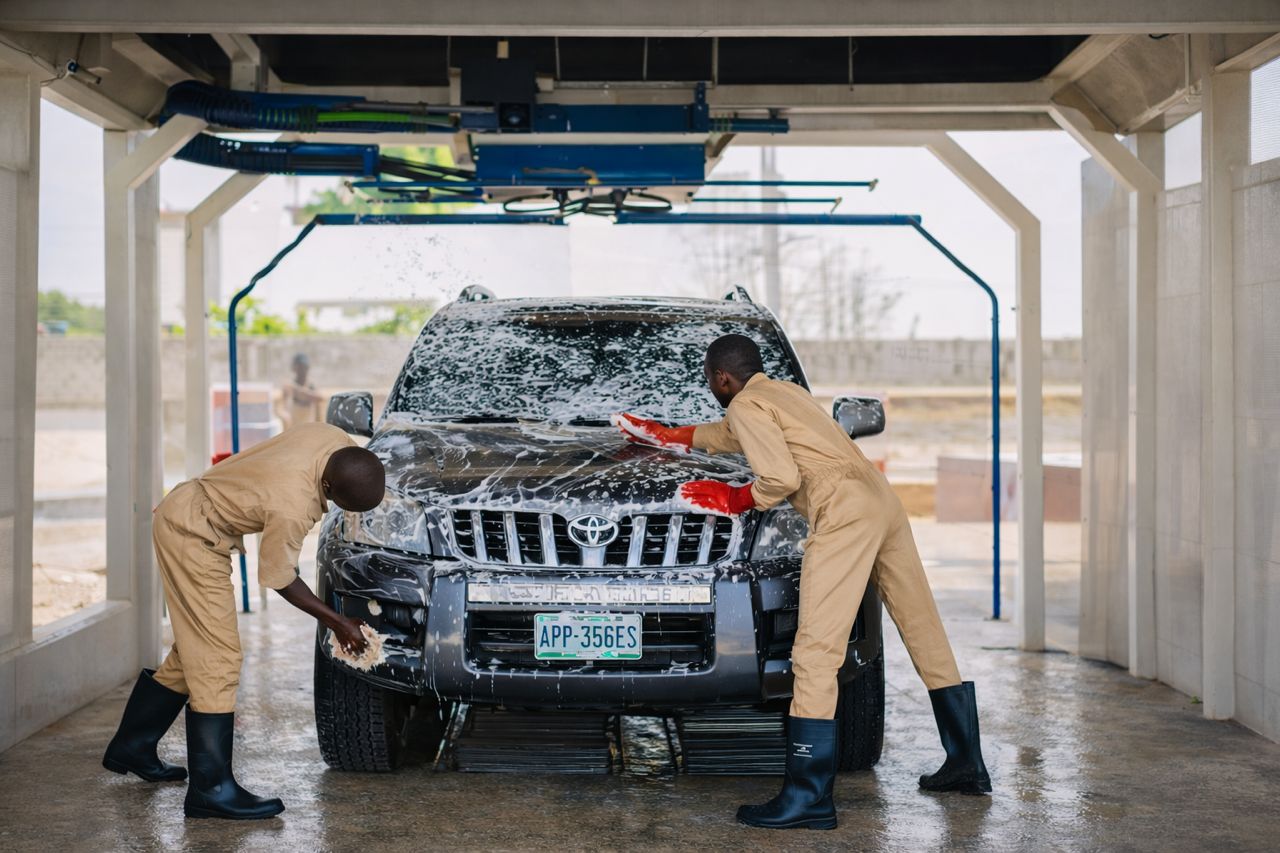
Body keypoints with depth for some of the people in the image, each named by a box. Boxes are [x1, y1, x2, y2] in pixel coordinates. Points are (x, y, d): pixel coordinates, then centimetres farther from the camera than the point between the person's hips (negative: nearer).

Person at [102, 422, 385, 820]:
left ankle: (131, 748, 31)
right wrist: (336, 622, -9)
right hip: (191, 535, -10)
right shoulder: (292, 508, -33)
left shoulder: (339, 442, -13)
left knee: (195, 653, 17)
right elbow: (278, 578, -17)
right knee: (218, 661, -10)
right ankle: (211, 790, -7)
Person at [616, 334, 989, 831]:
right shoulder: (784, 392, 30)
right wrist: (662, 436, 56)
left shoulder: (746, 404, 2)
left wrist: (733, 500, 7)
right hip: (883, 498, 10)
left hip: (844, 511, -10)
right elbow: (726, 436, 48)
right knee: (926, 636, 14)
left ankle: (808, 798, -16)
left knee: (816, 650, -12)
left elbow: (782, 478, -10)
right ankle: (967, 766, 24)